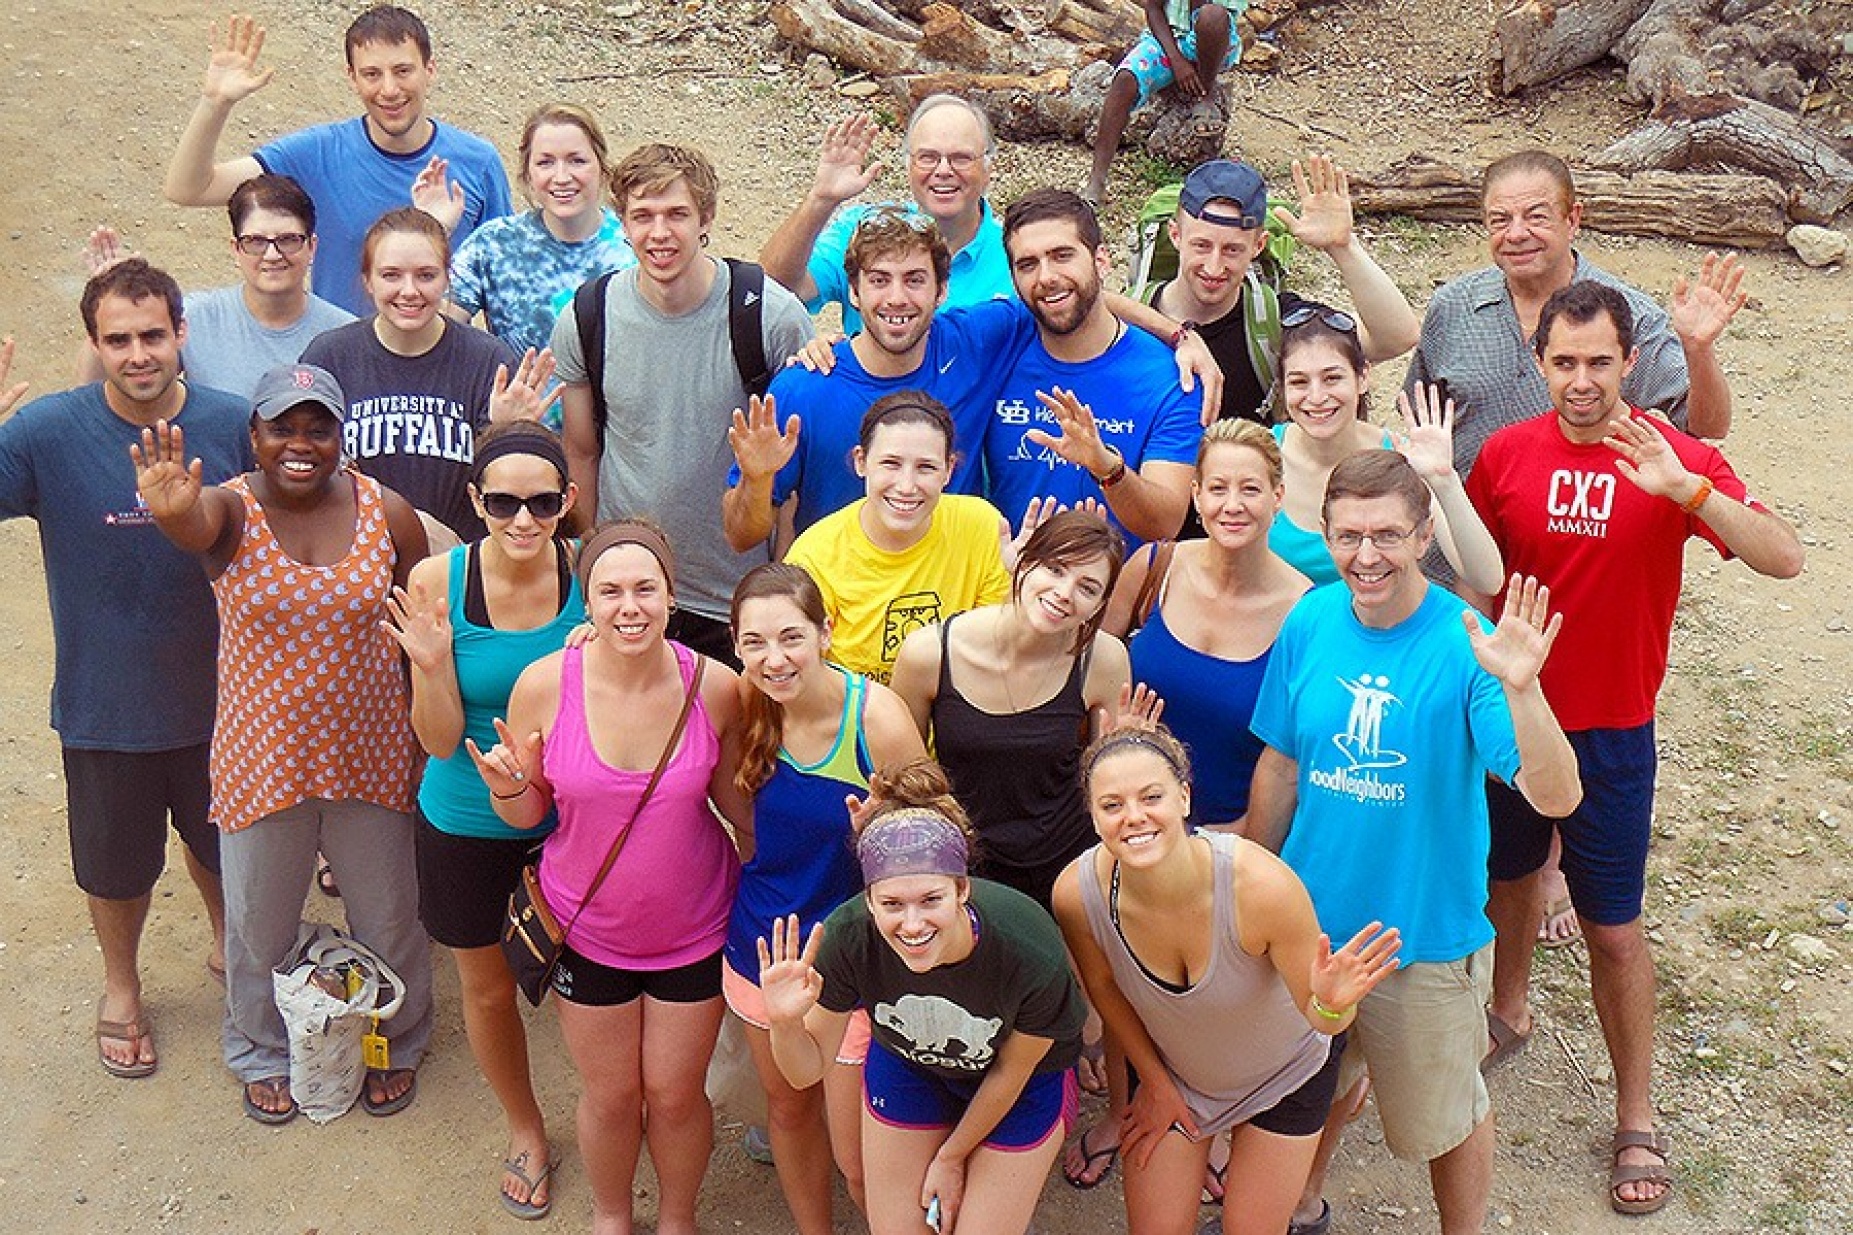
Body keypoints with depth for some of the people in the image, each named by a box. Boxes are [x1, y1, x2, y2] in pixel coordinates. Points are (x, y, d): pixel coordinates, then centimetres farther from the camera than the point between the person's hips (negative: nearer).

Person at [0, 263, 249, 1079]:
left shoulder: (235, 425, -13)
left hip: (219, 697, 1)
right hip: (105, 705, -1)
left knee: (223, 843, 25)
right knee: (117, 864, 21)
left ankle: (228, 946, 55)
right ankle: (120, 990, 49)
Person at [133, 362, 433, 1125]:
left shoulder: (389, 514, -9)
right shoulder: (231, 511, -13)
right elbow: (196, 527, -39)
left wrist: (429, 741, 1)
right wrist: (172, 512, -63)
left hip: (370, 756, 1)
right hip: (262, 760, -1)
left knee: (388, 917, 18)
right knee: (259, 924, 18)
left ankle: (396, 1045, 46)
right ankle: (263, 1054, 46)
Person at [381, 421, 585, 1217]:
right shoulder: (437, 582, -19)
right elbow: (440, 739, -14)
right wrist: (432, 664, -31)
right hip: (467, 822, 1)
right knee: (487, 989, 20)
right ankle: (526, 1131, 47)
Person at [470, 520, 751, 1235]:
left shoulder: (716, 687, -18)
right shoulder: (545, 685, -18)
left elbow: (736, 800, -1)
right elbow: (528, 814, -6)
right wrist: (509, 787, -26)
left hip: (693, 928, 0)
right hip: (587, 929, 0)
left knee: (676, 1094, 15)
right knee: (609, 1095, 18)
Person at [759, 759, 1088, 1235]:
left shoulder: (1032, 956, -37)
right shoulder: (847, 938, -33)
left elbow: (1011, 1072, -16)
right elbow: (807, 1071, -17)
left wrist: (951, 1157, -1)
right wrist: (784, 1023, -40)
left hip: (1021, 1087, -2)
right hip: (907, 1068, 2)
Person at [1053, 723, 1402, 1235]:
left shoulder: (1263, 885, -39)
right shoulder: (1077, 892, -30)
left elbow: (1320, 1017, -24)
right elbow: (1104, 986, -6)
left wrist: (1331, 1003, -47)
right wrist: (1154, 1082, 3)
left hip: (1285, 1073, -2)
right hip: (1170, 1071, 2)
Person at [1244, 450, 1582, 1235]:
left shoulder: (1466, 645, -22)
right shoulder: (1310, 623, -9)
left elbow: (1556, 797, -31)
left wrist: (1520, 688, -47)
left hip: (1427, 931, -4)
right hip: (1310, 914, 4)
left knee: (1440, 1117, 17)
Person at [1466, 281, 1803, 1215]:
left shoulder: (1671, 460, -13)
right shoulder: (1506, 453, -6)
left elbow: (1784, 559, -25)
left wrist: (1684, 487, -38)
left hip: (1610, 734, -3)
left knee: (1613, 928, 5)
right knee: (1509, 875, 23)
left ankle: (1637, 1120, 21)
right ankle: (1508, 1013, 50)